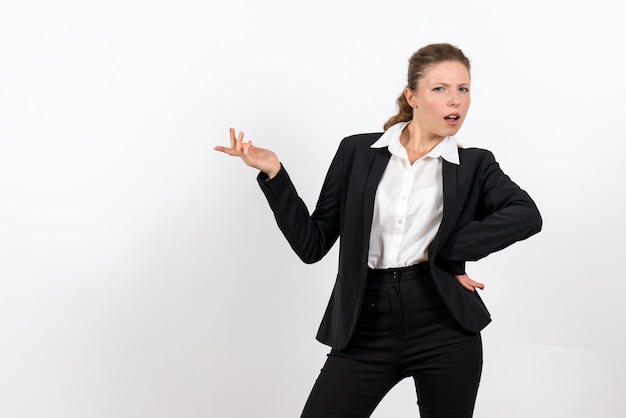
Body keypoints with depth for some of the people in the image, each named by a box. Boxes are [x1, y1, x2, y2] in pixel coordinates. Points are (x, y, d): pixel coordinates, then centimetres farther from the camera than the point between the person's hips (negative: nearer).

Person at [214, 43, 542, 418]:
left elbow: (527, 215, -12)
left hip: (444, 328, 0)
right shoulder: (358, 152, 7)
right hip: (365, 329, 0)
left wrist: (444, 254, -15)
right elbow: (313, 244, 5)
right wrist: (273, 173, -6)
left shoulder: (474, 165, 7)